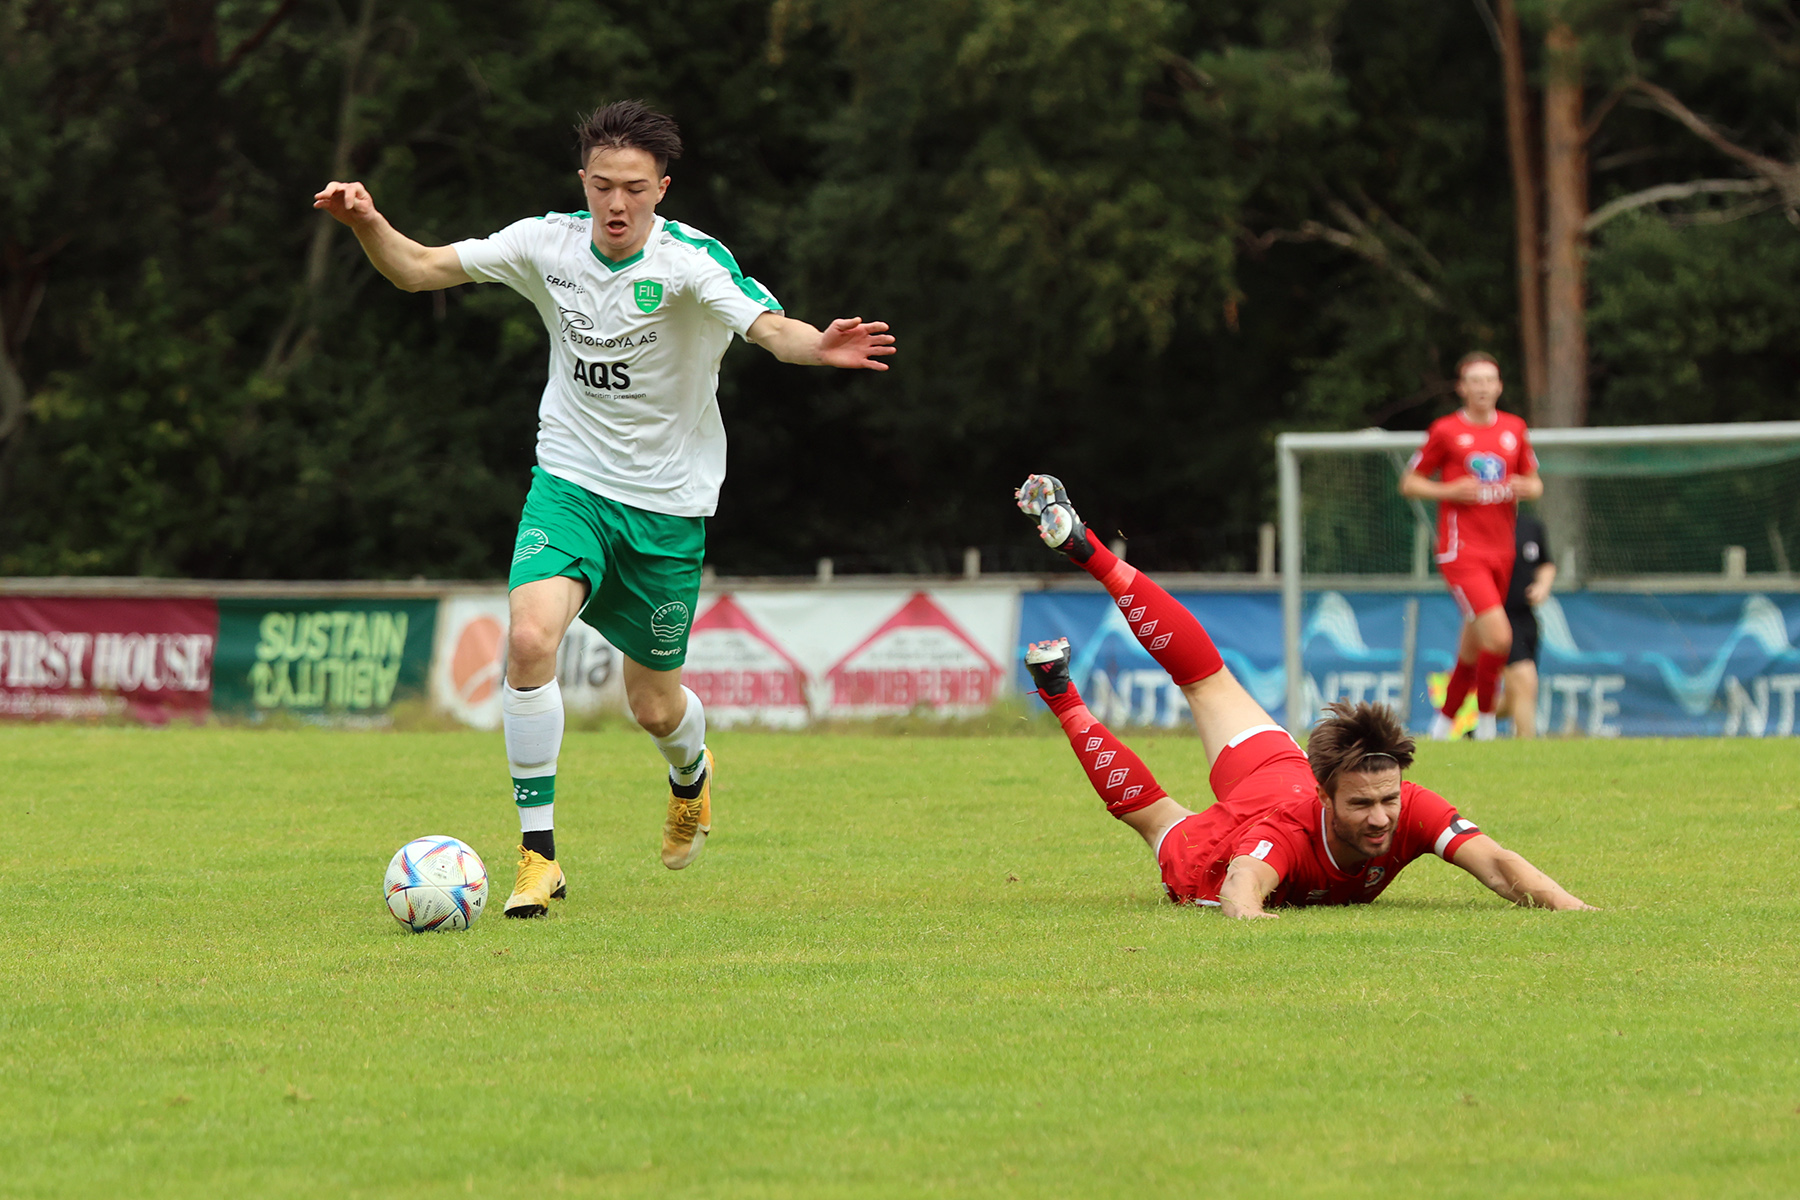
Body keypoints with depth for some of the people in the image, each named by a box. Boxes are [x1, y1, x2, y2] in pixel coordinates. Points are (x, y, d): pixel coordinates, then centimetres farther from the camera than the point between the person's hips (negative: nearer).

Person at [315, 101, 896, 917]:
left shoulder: (689, 261, -18)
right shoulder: (548, 244, -7)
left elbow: (769, 329, -34)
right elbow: (418, 270, -1)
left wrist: (818, 347, -56)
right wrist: (368, 225, -21)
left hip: (668, 504, -2)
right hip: (571, 481, 2)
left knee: (654, 706, 8)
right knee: (531, 637, -25)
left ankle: (691, 776, 48)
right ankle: (538, 855, -17)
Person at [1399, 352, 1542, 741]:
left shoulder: (1514, 429, 11)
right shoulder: (1445, 431, -2)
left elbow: (1534, 482, 20)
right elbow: (1408, 483, 3)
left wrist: (1526, 488, -4)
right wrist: (1449, 490, -14)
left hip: (1501, 554, 5)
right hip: (1462, 551, -5)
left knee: (1473, 649, 11)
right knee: (1499, 636, -20)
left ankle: (1444, 721, 29)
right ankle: (1486, 720, -3)